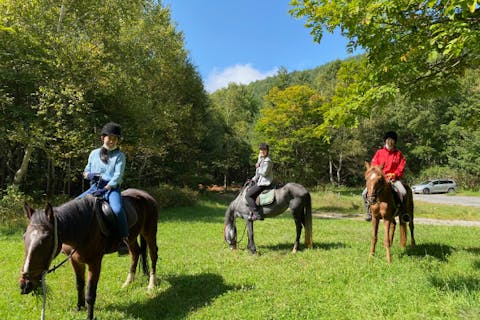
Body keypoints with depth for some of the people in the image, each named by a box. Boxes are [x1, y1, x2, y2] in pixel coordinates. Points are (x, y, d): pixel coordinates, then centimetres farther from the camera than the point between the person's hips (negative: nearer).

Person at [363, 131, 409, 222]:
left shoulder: (398, 154, 9)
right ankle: (369, 212, 1)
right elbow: (373, 165, 6)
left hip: (393, 178, -1)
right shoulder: (379, 152, 8)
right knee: (365, 193, -16)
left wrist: (395, 175, -12)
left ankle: (404, 212, -8)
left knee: (403, 192, -29)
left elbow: (401, 167, 4)